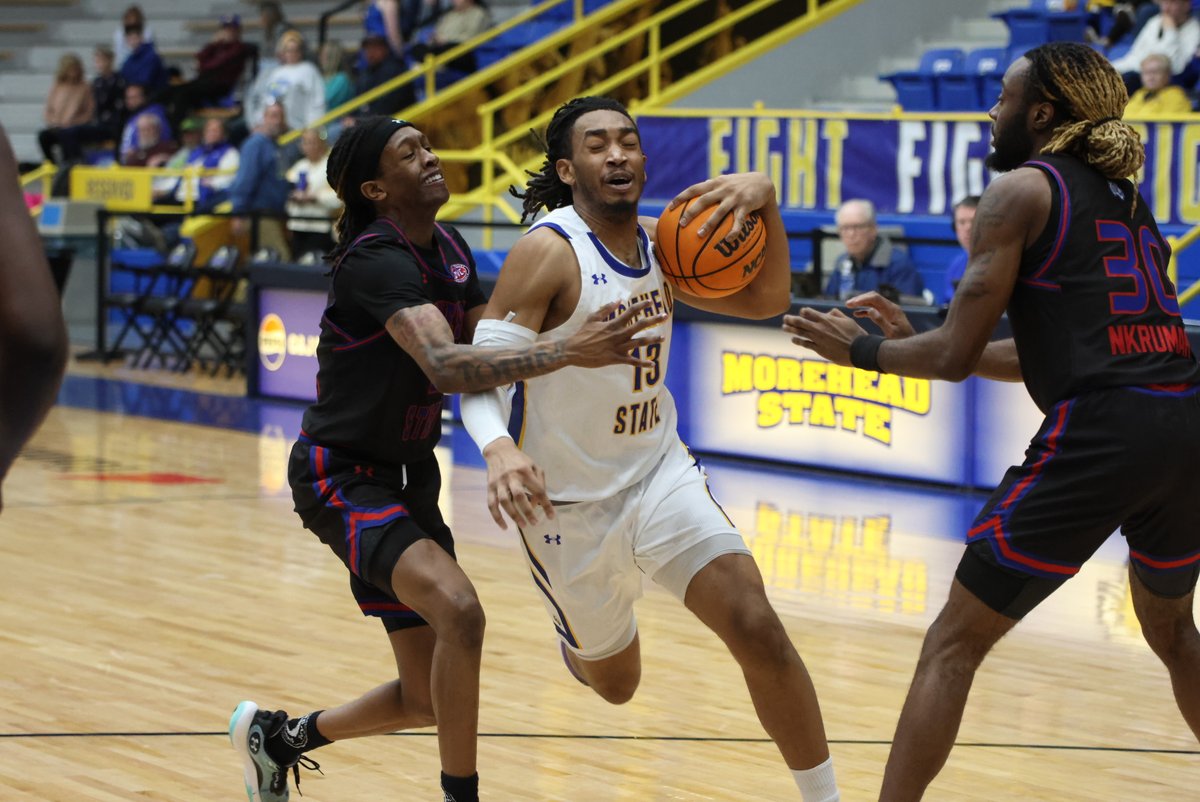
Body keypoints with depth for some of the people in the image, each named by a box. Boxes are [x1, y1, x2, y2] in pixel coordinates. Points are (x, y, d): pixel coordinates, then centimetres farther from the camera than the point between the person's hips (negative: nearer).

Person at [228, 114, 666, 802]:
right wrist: (569, 351, -46)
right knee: (458, 609, -31)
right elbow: (446, 366, -38)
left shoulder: (450, 250, 4)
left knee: (431, 699, 10)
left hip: (405, 478, 9)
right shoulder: (376, 261, -23)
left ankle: (279, 736, 34)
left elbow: (489, 348, 14)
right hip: (342, 478, -9)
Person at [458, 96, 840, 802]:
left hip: (660, 472, 4)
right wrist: (499, 449, -45)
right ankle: (582, 636, 54)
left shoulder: (658, 242, 1)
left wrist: (765, 200, -15)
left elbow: (765, 300, 4)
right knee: (616, 683, 15)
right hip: (569, 499, -4)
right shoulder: (548, 252, -19)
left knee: (758, 628, -17)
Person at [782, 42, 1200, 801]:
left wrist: (861, 350, 14)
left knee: (954, 644, 2)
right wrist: (912, 339, 31)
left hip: (1100, 433, -8)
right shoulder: (1124, 197, 23)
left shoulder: (1023, 190, 0)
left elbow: (956, 356, -3)